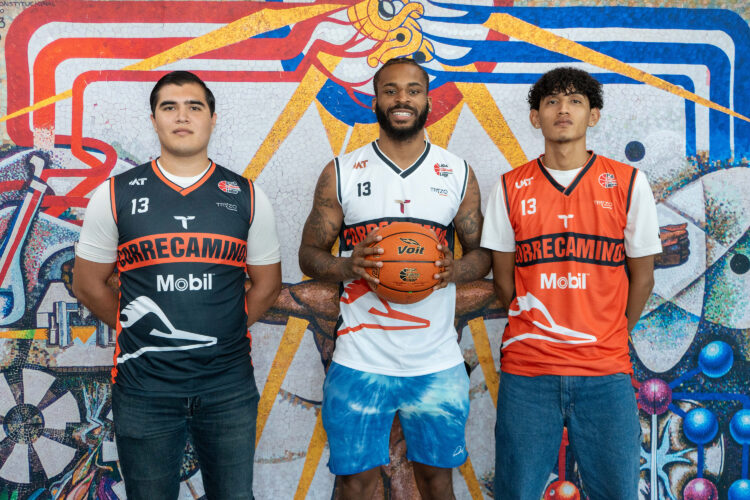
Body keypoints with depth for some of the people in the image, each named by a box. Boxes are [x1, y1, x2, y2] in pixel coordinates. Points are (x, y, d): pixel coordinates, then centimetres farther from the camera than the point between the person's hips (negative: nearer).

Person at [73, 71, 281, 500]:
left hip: (229, 387, 1)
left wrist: (220, 332, 5)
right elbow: (88, 283, 7)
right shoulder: (115, 195, 1)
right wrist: (140, 331, 5)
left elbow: (267, 283, 10)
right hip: (144, 388, 0)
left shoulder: (247, 197, 3)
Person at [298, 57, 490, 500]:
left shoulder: (458, 174, 6)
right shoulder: (341, 173, 3)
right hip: (360, 361, -1)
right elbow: (309, 253, 5)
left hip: (437, 364, 1)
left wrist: (455, 270, -13)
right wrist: (346, 267, -17)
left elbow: (482, 253, 10)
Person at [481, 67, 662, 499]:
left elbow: (642, 275, 8)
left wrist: (609, 339, 10)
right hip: (526, 372, 1)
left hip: (605, 374, 0)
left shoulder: (629, 183, 2)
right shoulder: (510, 188, 3)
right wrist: (537, 332, 8)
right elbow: (503, 280, 9)